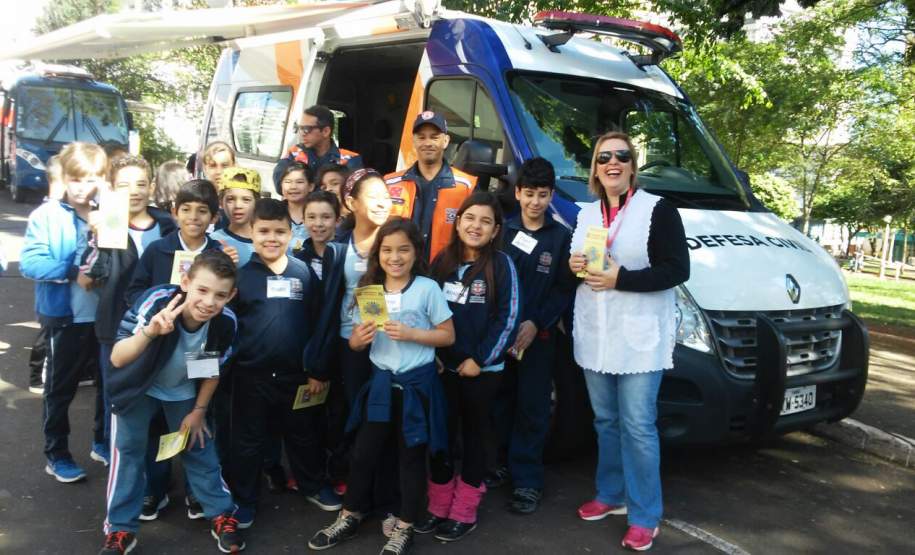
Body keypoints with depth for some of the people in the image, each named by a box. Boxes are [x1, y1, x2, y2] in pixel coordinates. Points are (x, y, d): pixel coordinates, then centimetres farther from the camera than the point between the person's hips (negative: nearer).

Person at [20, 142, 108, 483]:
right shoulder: (47, 215, -12)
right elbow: (29, 263, -18)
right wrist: (73, 272, -27)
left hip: (106, 315, 4)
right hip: (66, 317, -4)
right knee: (61, 388, 11)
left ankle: (104, 442, 37)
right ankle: (56, 454, 27)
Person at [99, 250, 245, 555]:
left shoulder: (226, 322, -29)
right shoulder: (155, 302, -38)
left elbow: (213, 370, -9)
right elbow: (117, 359, -43)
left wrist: (199, 410, -1)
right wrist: (148, 332, -61)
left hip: (184, 391, 2)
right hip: (139, 387, -1)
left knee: (199, 448, 7)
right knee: (128, 450, -1)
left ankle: (222, 516, 24)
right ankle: (120, 529, 16)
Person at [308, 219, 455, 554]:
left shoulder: (428, 288, -9)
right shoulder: (370, 289, 3)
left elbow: (448, 336, -7)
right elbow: (354, 342, 7)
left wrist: (410, 333, -20)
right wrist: (360, 338, -16)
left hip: (416, 383, -4)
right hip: (381, 382, 4)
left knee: (411, 456, 9)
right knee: (363, 452, 12)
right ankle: (350, 517, 31)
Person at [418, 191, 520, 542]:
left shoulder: (501, 265, -8)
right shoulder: (442, 261, 5)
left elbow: (508, 318, -10)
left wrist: (480, 359, -12)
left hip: (482, 369, -4)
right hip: (442, 365, 4)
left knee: (473, 437, 9)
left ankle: (464, 513, 20)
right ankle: (438, 506, 25)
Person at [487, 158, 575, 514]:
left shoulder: (561, 237, 1)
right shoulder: (504, 230, 5)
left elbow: (565, 290, -4)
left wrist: (536, 324, -14)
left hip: (538, 335, -2)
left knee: (532, 409, 3)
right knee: (499, 402, 11)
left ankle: (527, 481, 12)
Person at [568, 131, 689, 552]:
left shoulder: (658, 209, -7)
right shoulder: (586, 213, 13)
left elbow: (677, 270, -13)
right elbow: (574, 262, 22)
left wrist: (621, 278, -21)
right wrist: (572, 265, -3)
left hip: (640, 334, -6)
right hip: (594, 332, 6)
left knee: (637, 425, -4)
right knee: (605, 419, 15)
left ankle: (645, 516, 8)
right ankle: (611, 494, 31)